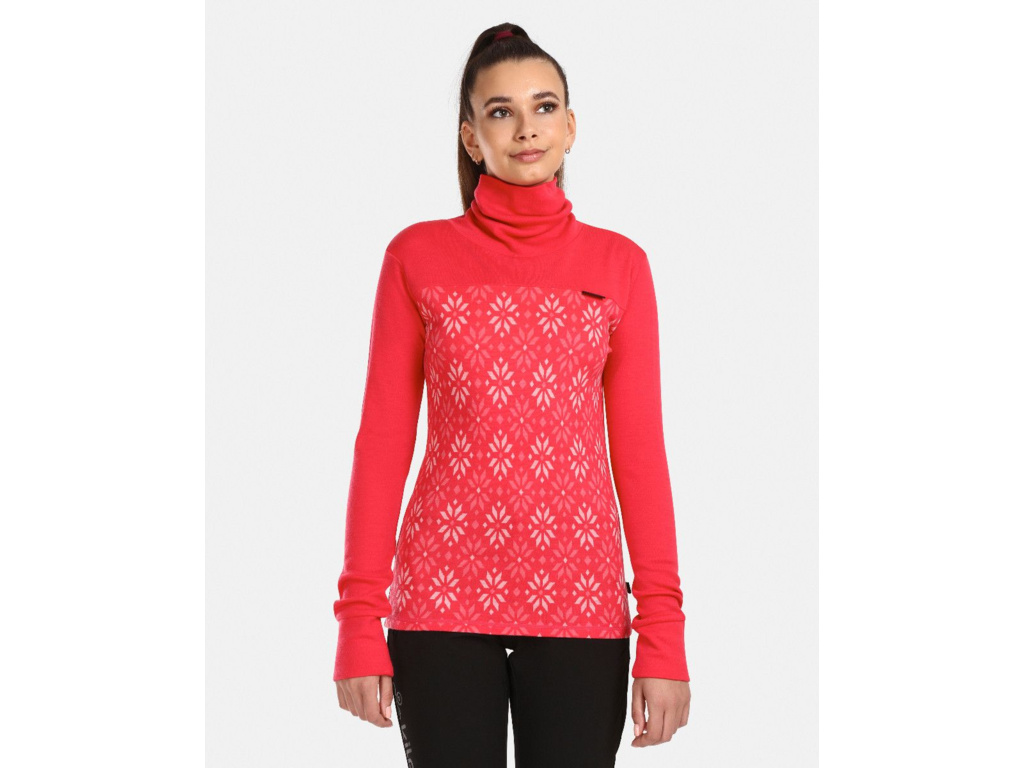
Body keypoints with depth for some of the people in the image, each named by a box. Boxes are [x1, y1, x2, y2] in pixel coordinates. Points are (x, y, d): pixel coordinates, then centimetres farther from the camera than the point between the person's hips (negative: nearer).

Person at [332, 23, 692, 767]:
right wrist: (360, 622, -3)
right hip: (442, 596, -1)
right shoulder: (418, 256, 4)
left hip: (580, 597, 1)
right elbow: (383, 440, 2)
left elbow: (639, 448, 3)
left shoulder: (619, 263, 6)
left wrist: (664, 634, -3)